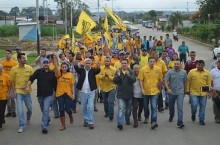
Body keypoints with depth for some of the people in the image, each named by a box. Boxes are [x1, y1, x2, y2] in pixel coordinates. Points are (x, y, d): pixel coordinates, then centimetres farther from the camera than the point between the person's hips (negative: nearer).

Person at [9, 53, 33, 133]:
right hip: (18, 91, -2)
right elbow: (12, 81, 1)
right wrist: (14, 90, -5)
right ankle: (22, 126, 0)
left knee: (29, 107, 16)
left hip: (27, 91, 2)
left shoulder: (29, 68, -5)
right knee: (20, 109, -7)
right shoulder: (14, 69, -6)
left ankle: (28, 118, 46)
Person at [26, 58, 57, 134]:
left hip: (49, 95, -2)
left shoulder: (52, 73, 0)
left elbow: (55, 84, 7)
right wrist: (28, 86, -27)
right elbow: (31, 79, -12)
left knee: (46, 110, -13)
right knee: (43, 110, 18)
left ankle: (44, 126, -11)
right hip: (40, 94, 2)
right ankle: (47, 119, 46)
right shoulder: (38, 71, -2)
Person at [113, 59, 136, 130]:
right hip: (121, 93, -2)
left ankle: (127, 119, 38)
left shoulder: (131, 72, -1)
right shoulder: (118, 71, 1)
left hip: (129, 93, 2)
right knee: (121, 108, -12)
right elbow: (114, 81, -6)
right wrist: (118, 76, -24)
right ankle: (120, 123, -17)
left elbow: (133, 80, -15)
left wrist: (128, 75, -32)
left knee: (128, 108, 17)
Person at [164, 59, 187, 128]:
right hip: (171, 92, 1)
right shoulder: (170, 72, -4)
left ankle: (180, 122, -14)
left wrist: (184, 90, 14)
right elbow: (165, 81, -8)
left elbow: (185, 82, 10)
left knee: (180, 107, -12)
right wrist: (168, 88, -20)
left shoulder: (184, 72, 1)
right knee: (171, 106, 18)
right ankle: (171, 116, 47)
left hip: (180, 92, -1)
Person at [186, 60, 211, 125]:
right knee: (194, 105, -7)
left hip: (203, 93, 2)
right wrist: (187, 90, 2)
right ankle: (193, 114, 24)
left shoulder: (207, 73, 3)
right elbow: (188, 82, 2)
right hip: (194, 92, -2)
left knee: (202, 107, 6)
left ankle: (201, 120, 19)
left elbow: (209, 83, 8)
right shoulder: (191, 72, -2)